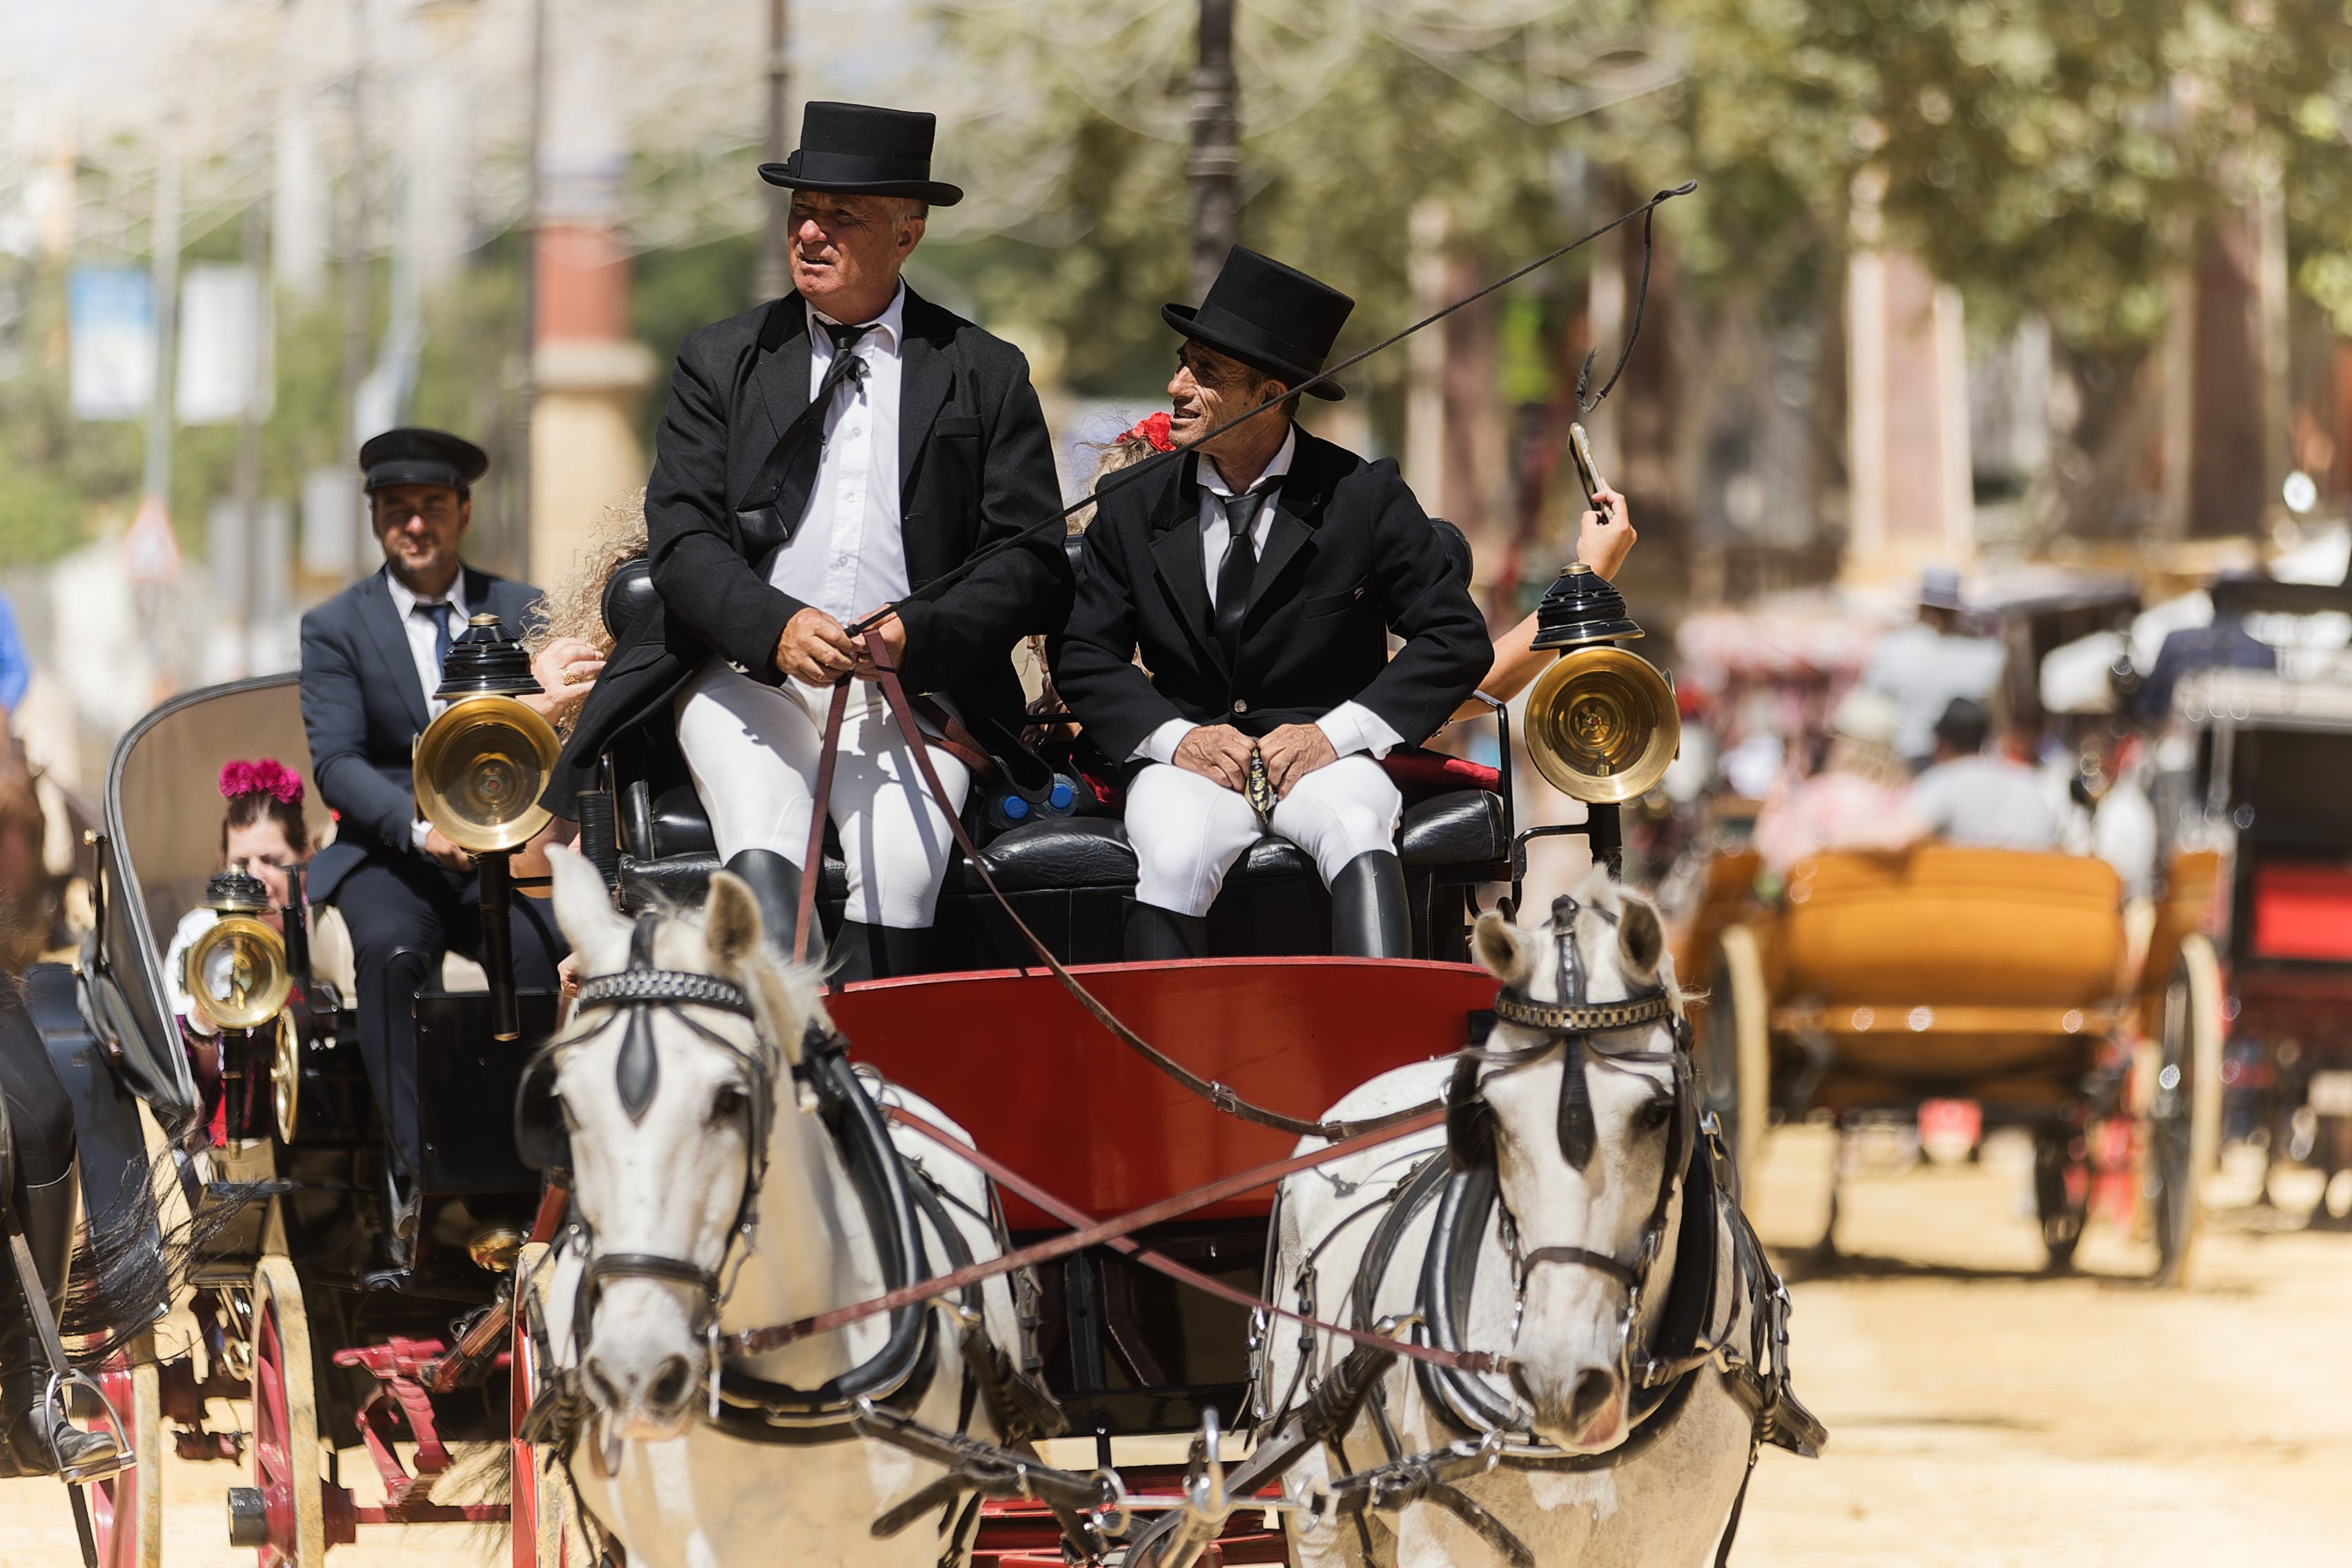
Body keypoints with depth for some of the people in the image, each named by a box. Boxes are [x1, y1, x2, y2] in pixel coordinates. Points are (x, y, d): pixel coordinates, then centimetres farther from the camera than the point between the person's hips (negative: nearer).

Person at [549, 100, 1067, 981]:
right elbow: (683, 543, 3)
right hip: (745, 676, 0)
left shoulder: (985, 377, 12)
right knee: (764, 871, -30)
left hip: (912, 692, 0)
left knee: (898, 873, -30)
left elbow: (1032, 571, 6)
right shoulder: (721, 363, 14)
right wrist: (777, 628, -18)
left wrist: (915, 634, -13)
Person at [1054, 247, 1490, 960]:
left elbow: (1458, 640, -1)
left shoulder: (1364, 497, 0)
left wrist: (1336, 732, -12)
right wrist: (1174, 736, -8)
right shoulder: (1134, 511, 8)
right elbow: (1084, 655, 11)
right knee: (1175, 861, -33)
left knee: (1357, 830, -36)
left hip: (1325, 759, -1)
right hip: (1189, 761, 2)